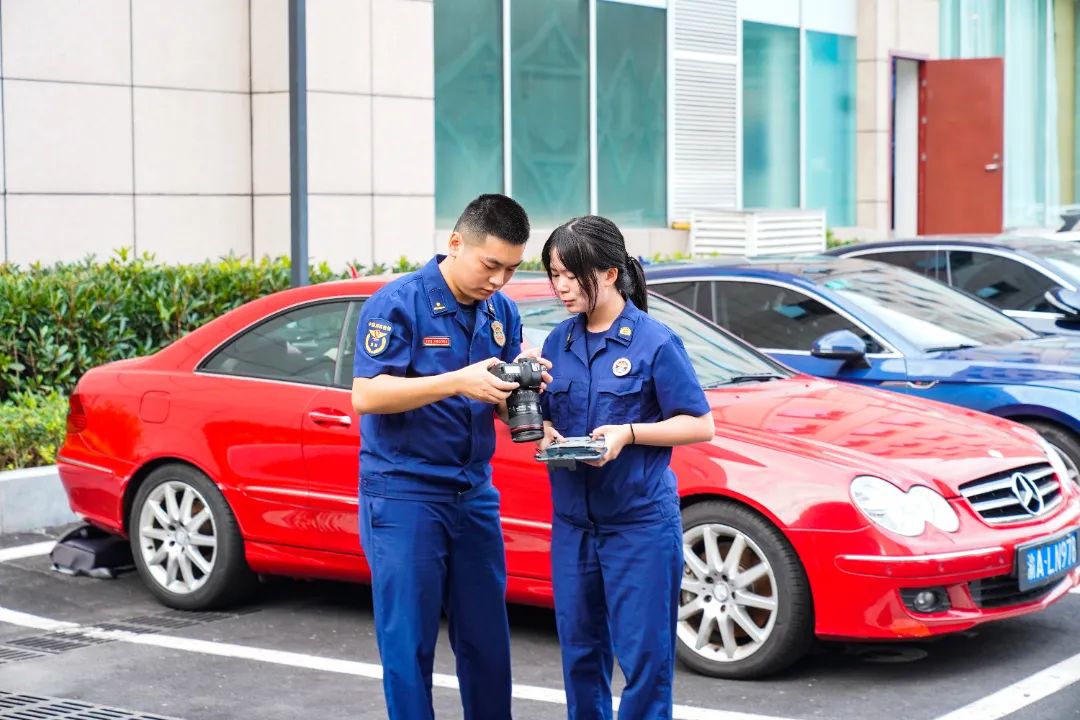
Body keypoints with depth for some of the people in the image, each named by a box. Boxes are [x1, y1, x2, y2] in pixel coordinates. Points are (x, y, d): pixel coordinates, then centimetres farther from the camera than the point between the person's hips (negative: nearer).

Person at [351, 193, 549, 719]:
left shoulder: (501, 313, 8)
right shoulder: (399, 303, -11)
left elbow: (502, 408, 12)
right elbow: (365, 396, -18)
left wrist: (521, 388, -12)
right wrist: (458, 382, -26)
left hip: (474, 496, 6)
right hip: (404, 495, -6)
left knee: (487, 641, 8)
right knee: (408, 643, -1)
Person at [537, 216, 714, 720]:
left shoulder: (654, 342, -9)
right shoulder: (558, 342, 7)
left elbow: (700, 424, -8)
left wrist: (627, 433, -19)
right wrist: (545, 434, -7)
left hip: (640, 522, -5)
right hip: (572, 521, 5)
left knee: (644, 655, -2)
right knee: (580, 652, 12)